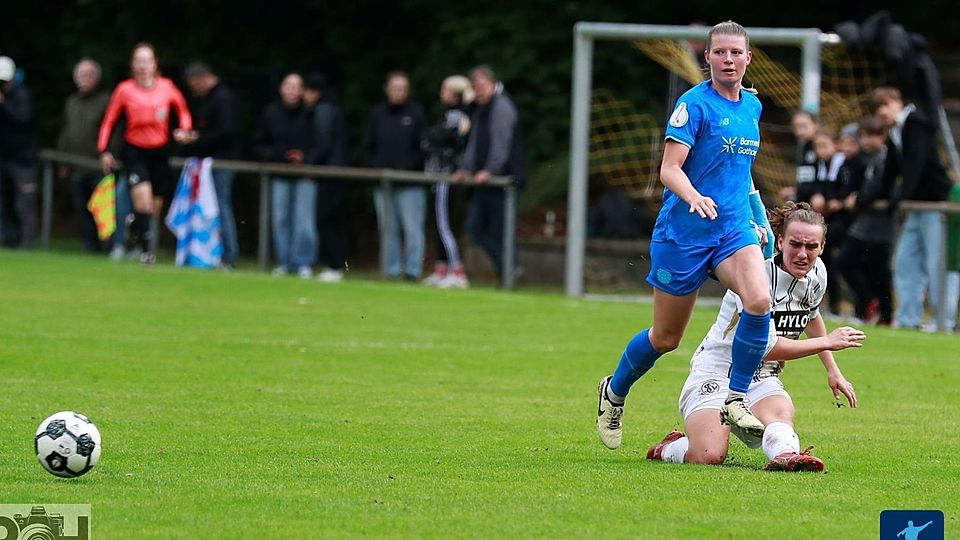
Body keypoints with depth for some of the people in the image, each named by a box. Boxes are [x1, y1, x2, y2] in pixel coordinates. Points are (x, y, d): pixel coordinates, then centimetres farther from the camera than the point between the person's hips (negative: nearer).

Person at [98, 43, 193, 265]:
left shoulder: (166, 87, -1)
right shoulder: (124, 90, -5)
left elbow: (182, 110, 16)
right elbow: (109, 121, 3)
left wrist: (184, 130, -3)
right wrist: (104, 151, -3)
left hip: (160, 152, 3)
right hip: (135, 152, -3)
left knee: (154, 208, 8)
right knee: (143, 201, -19)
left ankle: (134, 222, 41)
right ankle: (145, 249, -10)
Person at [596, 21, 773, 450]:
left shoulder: (752, 106, 11)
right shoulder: (694, 104, -10)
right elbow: (669, 169, -17)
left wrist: (755, 221, 20)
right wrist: (694, 198, -36)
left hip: (734, 229, 5)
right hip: (683, 233, -5)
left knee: (759, 300, -25)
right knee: (666, 337, 6)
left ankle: (735, 399, -12)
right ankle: (614, 391, 34)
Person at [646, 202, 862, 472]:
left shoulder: (816, 273, 4)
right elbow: (767, 347, -24)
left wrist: (833, 371, 29)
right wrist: (827, 342, -16)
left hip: (762, 379, 6)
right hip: (717, 372, -6)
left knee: (780, 412, -33)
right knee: (708, 457, -27)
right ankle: (669, 448, 4)